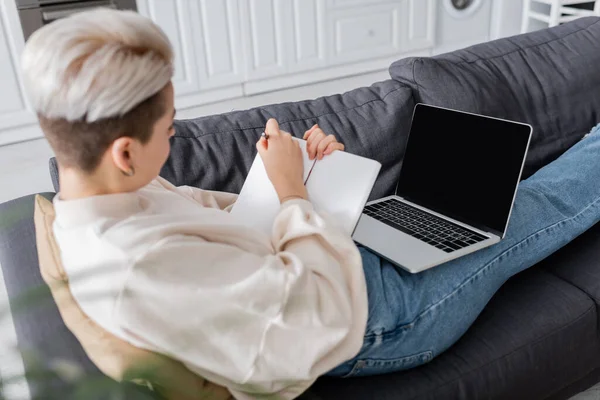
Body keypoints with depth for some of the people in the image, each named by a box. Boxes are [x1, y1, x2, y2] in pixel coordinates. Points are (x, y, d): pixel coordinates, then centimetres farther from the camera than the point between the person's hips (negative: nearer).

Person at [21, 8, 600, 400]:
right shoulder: (147, 267, -37)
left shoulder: (85, 212, -6)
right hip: (375, 319, -7)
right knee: (529, 209, 9)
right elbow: (328, 322, -33)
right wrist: (294, 193, -22)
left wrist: (299, 178, -8)